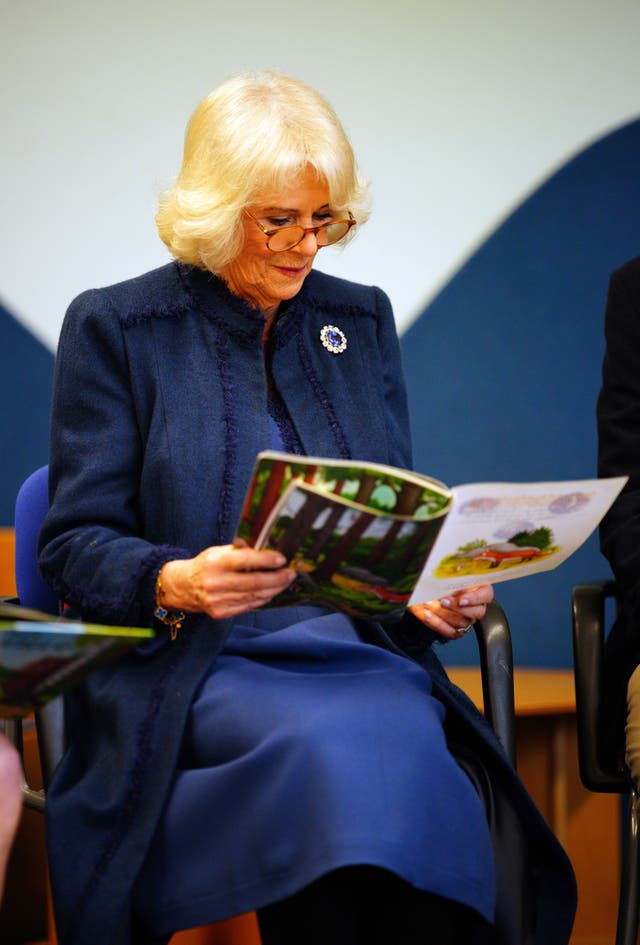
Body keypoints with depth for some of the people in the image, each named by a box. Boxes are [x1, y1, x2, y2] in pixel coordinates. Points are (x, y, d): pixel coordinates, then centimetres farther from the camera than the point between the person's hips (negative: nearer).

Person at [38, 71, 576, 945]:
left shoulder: (362, 320, 16)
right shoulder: (115, 328, 4)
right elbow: (74, 545, 0)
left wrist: (432, 589, -4)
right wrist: (178, 583, -20)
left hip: (360, 651, 3)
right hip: (188, 667, -3)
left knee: (403, 747, -32)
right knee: (336, 750, -35)